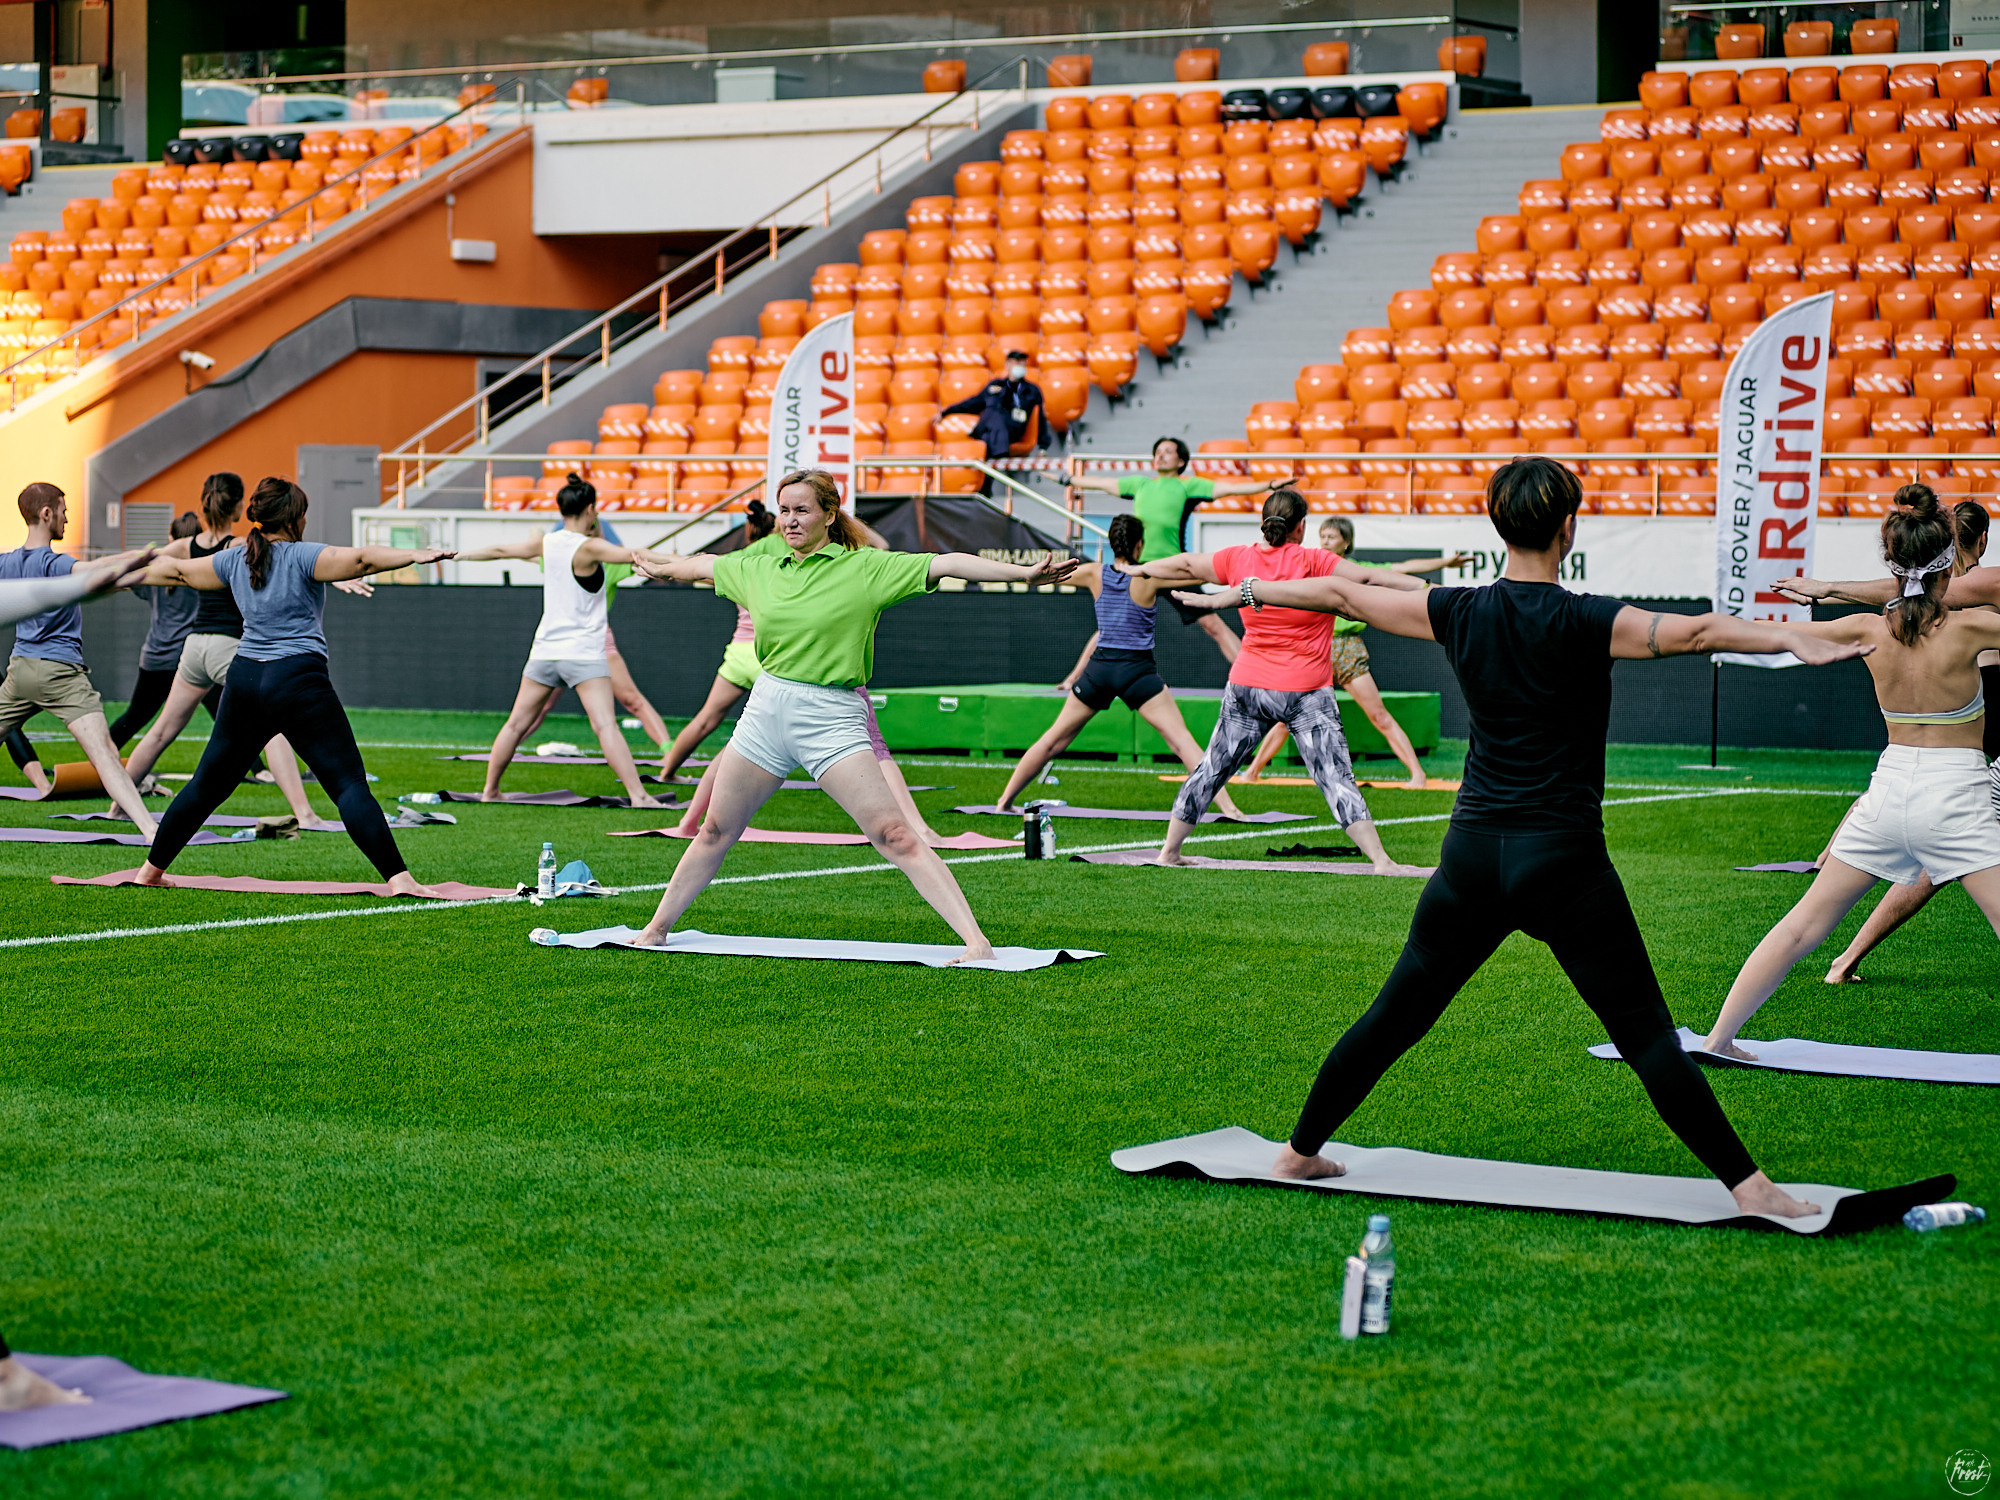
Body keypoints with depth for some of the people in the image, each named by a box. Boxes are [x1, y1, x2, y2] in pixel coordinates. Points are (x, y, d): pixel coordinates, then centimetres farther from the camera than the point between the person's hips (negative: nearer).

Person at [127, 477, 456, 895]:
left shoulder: (235, 560, 13)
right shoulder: (302, 557, -5)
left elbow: (178, 570, 28)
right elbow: (360, 559, -22)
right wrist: (414, 556, -30)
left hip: (245, 677, 6)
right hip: (298, 680, -6)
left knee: (210, 782, 19)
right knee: (349, 783, -10)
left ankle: (152, 869, 27)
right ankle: (397, 876, -19)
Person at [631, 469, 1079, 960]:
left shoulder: (865, 567, -5)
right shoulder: (759, 569, 9)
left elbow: (948, 564, -12)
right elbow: (706, 564, 30)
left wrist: (1024, 573, -21)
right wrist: (661, 568, 47)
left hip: (831, 718, -5)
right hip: (766, 708, 5)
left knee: (895, 837, -15)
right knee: (715, 832, 16)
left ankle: (976, 942, -20)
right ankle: (658, 928, 33)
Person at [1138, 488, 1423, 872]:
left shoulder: (1239, 559, 3)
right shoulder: (1314, 563, -10)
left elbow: (1186, 565, 16)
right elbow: (1367, 578, -18)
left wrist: (1141, 569, 32)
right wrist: (1425, 586, -18)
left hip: (1247, 686, 4)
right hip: (1306, 691, -4)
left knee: (1213, 769, 14)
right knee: (1337, 777, -6)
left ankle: (1169, 851, 20)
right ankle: (1380, 860, -10)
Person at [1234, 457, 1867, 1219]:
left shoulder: (1461, 613, 2)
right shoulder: (1582, 623, -12)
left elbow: (1343, 596, 13)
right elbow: (1692, 631, -26)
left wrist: (1251, 590, 27)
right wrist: (1793, 638, -34)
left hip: (1474, 856, 4)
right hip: (1563, 864, -4)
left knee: (1396, 1016, 16)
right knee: (1646, 1033, -3)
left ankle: (1300, 1149, 24)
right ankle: (1746, 1184, -3)